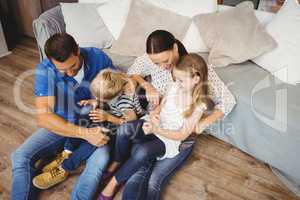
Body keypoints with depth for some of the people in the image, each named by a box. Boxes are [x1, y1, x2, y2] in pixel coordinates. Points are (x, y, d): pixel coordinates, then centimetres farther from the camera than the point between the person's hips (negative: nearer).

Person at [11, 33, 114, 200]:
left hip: (94, 125, -1)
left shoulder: (98, 58, -17)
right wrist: (85, 133, -37)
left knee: (101, 159, -29)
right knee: (20, 157, -15)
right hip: (60, 125, 1)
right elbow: (43, 117, -27)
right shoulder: (44, 70, -20)